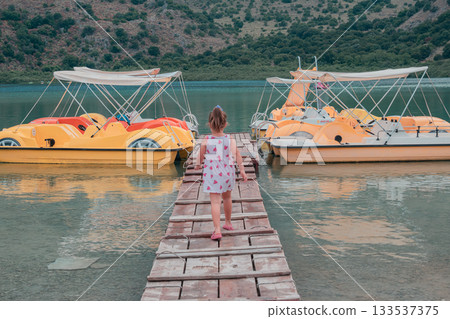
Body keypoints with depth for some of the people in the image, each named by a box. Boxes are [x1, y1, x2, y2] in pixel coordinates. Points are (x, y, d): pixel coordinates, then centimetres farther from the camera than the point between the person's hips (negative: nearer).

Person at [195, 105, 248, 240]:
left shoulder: (206, 141, -9)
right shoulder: (230, 140, -4)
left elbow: (201, 156, 4)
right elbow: (237, 156, 2)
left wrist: (198, 165, 24)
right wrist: (242, 170, 13)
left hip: (212, 174, -3)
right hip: (227, 173, 3)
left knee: (215, 201, -4)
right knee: (227, 197, 23)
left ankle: (217, 230, -14)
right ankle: (228, 223, 40)